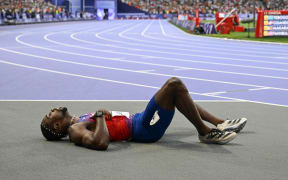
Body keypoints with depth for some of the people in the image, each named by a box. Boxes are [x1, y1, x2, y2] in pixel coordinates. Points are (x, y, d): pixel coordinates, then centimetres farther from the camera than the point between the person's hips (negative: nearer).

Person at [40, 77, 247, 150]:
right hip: (143, 129, -11)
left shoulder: (79, 121, 18)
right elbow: (101, 142, -33)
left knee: (178, 93, 23)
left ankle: (220, 123, 24)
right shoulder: (75, 131, -12)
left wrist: (102, 113, 7)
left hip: (138, 119, 11)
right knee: (174, 84, -22)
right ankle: (206, 132, -13)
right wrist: (100, 116, -18)